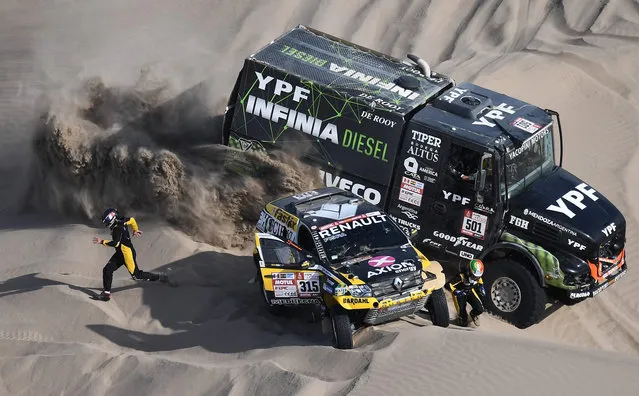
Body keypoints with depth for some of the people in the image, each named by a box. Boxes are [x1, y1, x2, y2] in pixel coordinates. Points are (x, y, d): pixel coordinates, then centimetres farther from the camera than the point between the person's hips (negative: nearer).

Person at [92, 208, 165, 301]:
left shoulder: (117, 229, -26)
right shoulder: (121, 220, 0)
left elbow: (115, 243, -36)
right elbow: (132, 220, 18)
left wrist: (102, 242, -28)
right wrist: (135, 230, 33)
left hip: (127, 253, -10)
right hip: (120, 253, 10)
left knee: (137, 276, 1)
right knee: (107, 270, -1)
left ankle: (160, 277, 16)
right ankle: (107, 292, 3)